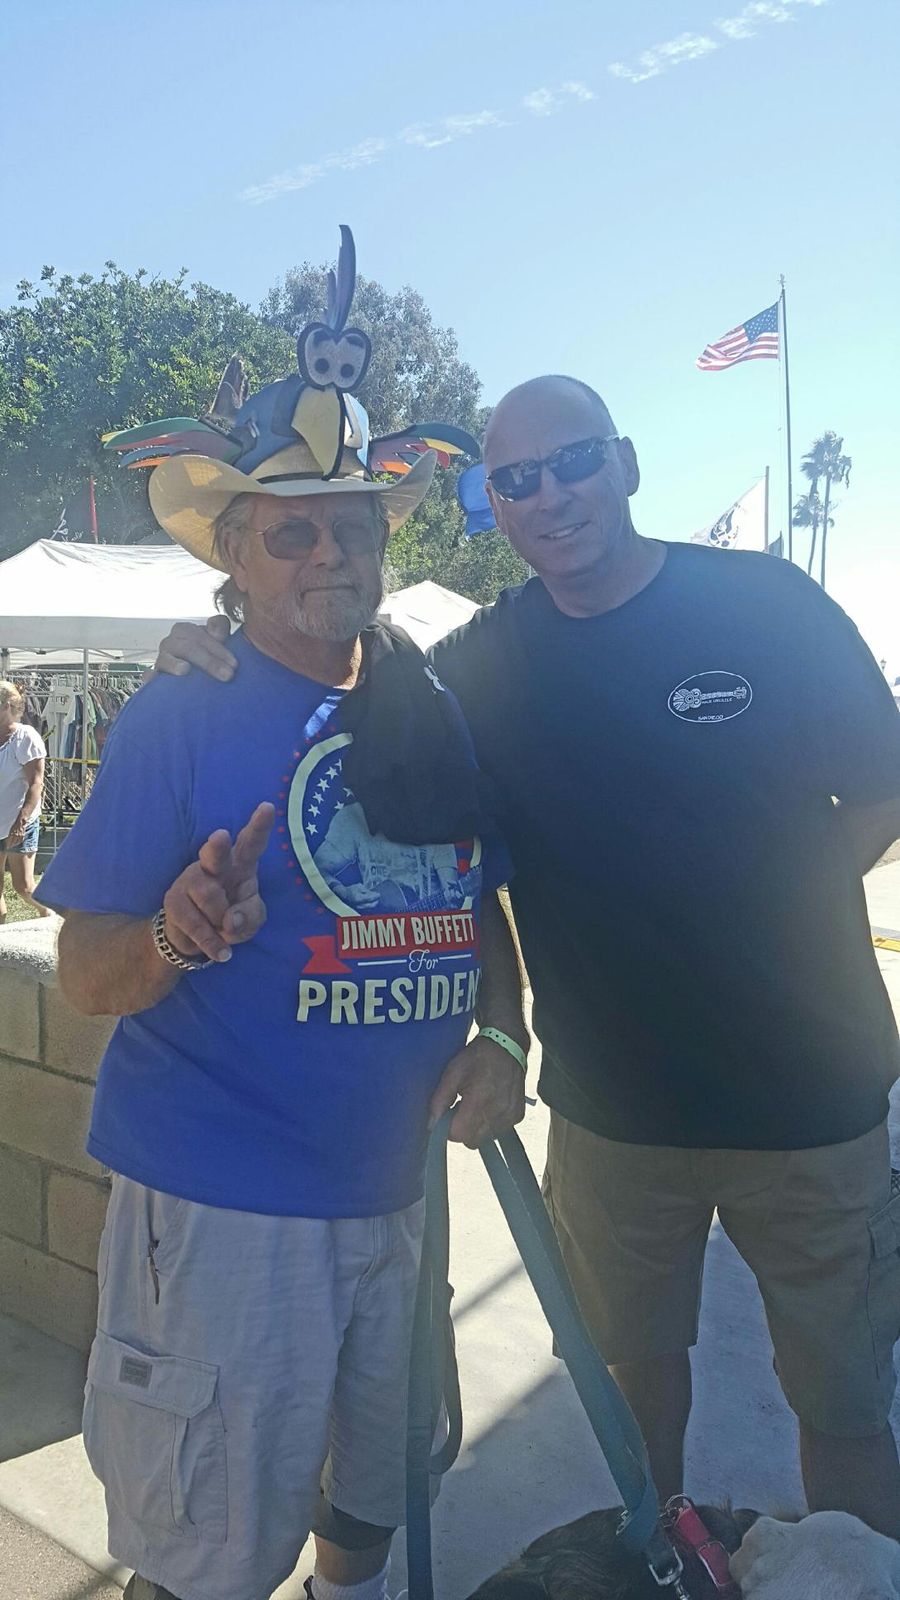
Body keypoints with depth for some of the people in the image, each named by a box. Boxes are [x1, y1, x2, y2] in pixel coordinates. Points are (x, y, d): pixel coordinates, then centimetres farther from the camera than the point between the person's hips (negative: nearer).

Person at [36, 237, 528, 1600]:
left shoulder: (435, 715, 3)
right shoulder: (177, 719, -12)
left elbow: (482, 905, 13)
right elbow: (84, 976, -11)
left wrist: (504, 1040, -5)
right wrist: (176, 940, -33)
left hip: (398, 1185, 6)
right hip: (222, 1204, -5)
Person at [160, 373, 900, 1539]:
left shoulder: (765, 604, -8)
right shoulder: (482, 666, -2)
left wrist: (760, 905, -12)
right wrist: (222, 665, -12)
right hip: (610, 1107, 3)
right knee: (635, 1371, 22)